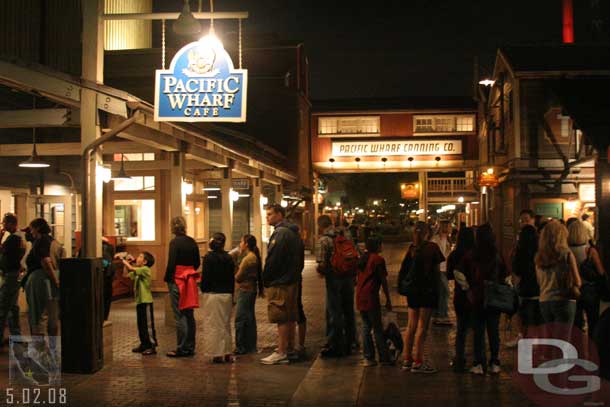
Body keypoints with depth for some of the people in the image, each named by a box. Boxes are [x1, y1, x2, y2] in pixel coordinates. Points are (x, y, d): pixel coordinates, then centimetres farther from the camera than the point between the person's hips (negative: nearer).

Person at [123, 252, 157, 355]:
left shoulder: (145, 269, -11)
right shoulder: (137, 272, 16)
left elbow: (131, 268, -20)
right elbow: (127, 274, 22)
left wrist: (125, 261, -5)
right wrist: (126, 263, 11)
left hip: (146, 301, -9)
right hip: (139, 301, 9)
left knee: (148, 324, -6)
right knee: (141, 325, 14)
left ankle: (152, 346, -2)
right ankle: (144, 344, 23)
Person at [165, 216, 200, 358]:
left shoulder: (174, 242, -12)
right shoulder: (192, 242, 6)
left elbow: (171, 263, -15)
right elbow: (197, 262, 10)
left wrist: (167, 279, -3)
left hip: (177, 280, -6)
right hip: (190, 281, 6)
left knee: (180, 315, -2)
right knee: (189, 315, 12)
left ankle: (182, 349, 0)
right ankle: (190, 347, 18)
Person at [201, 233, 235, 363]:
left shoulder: (209, 257, -9)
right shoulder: (229, 258, 4)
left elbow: (205, 277, -10)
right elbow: (232, 279, 8)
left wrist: (203, 290, 6)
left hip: (213, 294, -5)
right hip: (227, 295, 5)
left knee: (213, 325, 2)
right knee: (225, 324, 13)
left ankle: (216, 354, 2)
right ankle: (227, 353, 15)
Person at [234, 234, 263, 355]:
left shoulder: (248, 259, -18)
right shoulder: (254, 257, 13)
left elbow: (238, 277, -15)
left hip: (245, 291, -10)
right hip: (251, 290, 10)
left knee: (240, 319, -4)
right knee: (249, 319, 15)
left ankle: (241, 347, 0)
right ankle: (251, 346, 22)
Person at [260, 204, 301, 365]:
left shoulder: (280, 233, -16)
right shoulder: (291, 232, 15)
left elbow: (273, 260, -18)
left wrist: (265, 280, -9)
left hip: (279, 283, -10)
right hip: (291, 281, 10)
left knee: (281, 319, -6)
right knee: (290, 318, 14)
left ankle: (281, 353, -2)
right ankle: (289, 349, 22)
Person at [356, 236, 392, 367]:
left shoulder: (363, 258, 14)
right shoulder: (378, 259, -8)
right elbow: (383, 281, -8)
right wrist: (388, 300, -3)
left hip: (360, 296, 7)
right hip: (371, 297, -7)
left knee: (365, 326, 10)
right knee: (377, 328, -1)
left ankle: (368, 358, 10)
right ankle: (384, 358, 4)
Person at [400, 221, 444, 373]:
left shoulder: (411, 248, 4)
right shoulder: (432, 247, -7)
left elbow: (404, 269, 4)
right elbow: (437, 271, -5)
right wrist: (438, 288, 6)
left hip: (412, 291, 5)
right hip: (427, 290, -5)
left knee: (411, 325, 12)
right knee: (422, 327, -2)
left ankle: (407, 359, 18)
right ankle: (418, 362, -1)